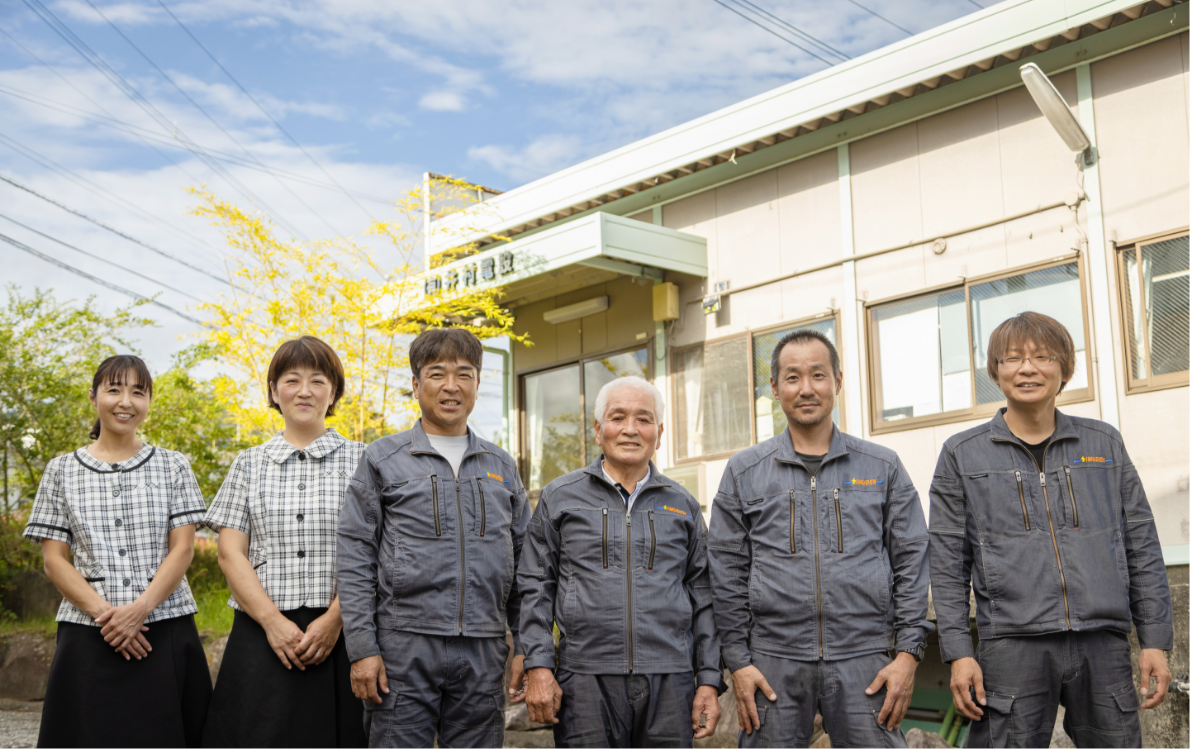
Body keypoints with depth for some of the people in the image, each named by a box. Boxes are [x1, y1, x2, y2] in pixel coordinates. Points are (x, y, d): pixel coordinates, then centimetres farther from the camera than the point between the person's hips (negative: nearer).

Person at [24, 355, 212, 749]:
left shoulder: (172, 466, 8)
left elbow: (182, 549, 1)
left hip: (166, 630, 0)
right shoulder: (61, 471, 9)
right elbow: (54, 559, 3)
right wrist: (102, 611, -12)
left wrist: (140, 609, -14)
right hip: (88, 636, 0)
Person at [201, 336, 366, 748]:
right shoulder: (250, 463, 13)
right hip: (261, 636, 1)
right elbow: (230, 552, 5)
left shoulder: (359, 460, 8)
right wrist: (273, 621, -8)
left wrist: (333, 620, -12)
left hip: (339, 635, -1)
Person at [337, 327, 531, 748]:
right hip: (403, 648, -3)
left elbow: (522, 562, 15)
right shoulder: (382, 460, 5)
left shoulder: (501, 466, 15)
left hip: (483, 651, 3)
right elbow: (355, 557, 0)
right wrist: (362, 648, -8)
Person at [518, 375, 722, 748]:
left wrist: (709, 681, 6)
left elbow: (702, 598, 13)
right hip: (585, 681, -1)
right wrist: (538, 667, -4)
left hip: (669, 682, 2)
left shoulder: (683, 506, 14)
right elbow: (535, 587, 6)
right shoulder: (560, 498, 8)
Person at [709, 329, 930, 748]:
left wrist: (908, 653, -1)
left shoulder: (884, 468, 9)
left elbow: (910, 562, 7)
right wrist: (738, 662, 0)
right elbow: (728, 575, 7)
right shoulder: (744, 472, 8)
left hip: (863, 661, 0)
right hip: (774, 663, 0)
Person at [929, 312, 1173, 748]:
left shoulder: (1104, 444, 13)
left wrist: (1156, 640, 6)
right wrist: (958, 653, -3)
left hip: (1103, 644, 2)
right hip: (1012, 646, -2)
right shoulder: (962, 455, 7)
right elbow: (947, 565, 4)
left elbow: (1142, 549, 12)